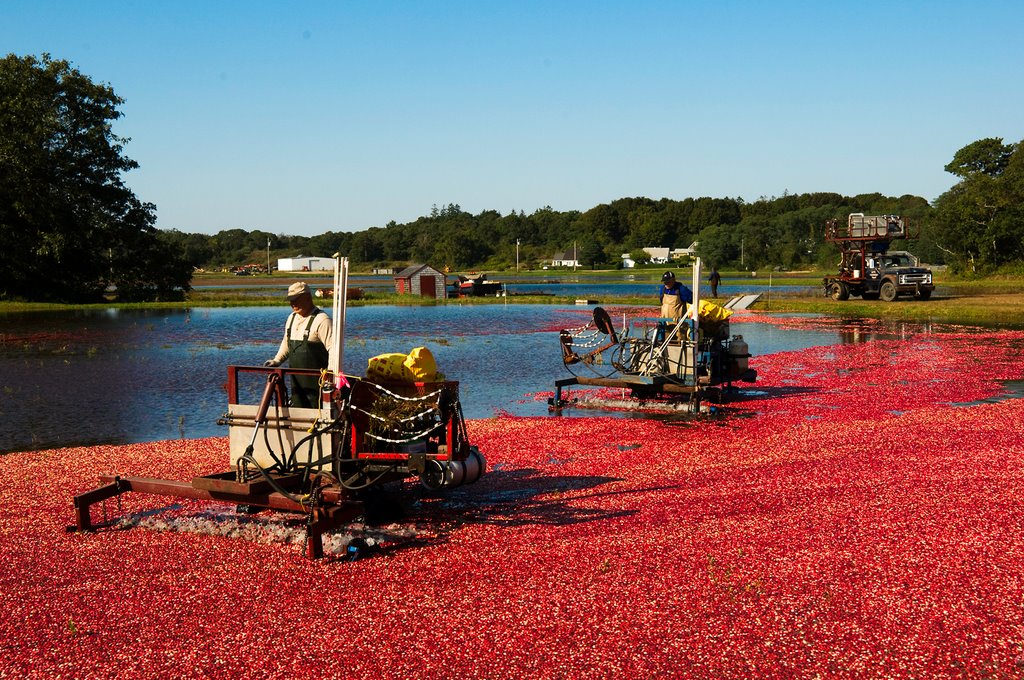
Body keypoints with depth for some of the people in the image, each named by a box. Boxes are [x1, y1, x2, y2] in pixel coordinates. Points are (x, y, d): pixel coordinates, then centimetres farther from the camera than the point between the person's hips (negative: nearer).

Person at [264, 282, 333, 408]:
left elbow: (333, 348, -17)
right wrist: (277, 360, 16)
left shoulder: (321, 320, -12)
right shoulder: (292, 318, 15)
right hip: (296, 382, 8)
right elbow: (286, 342, 29)